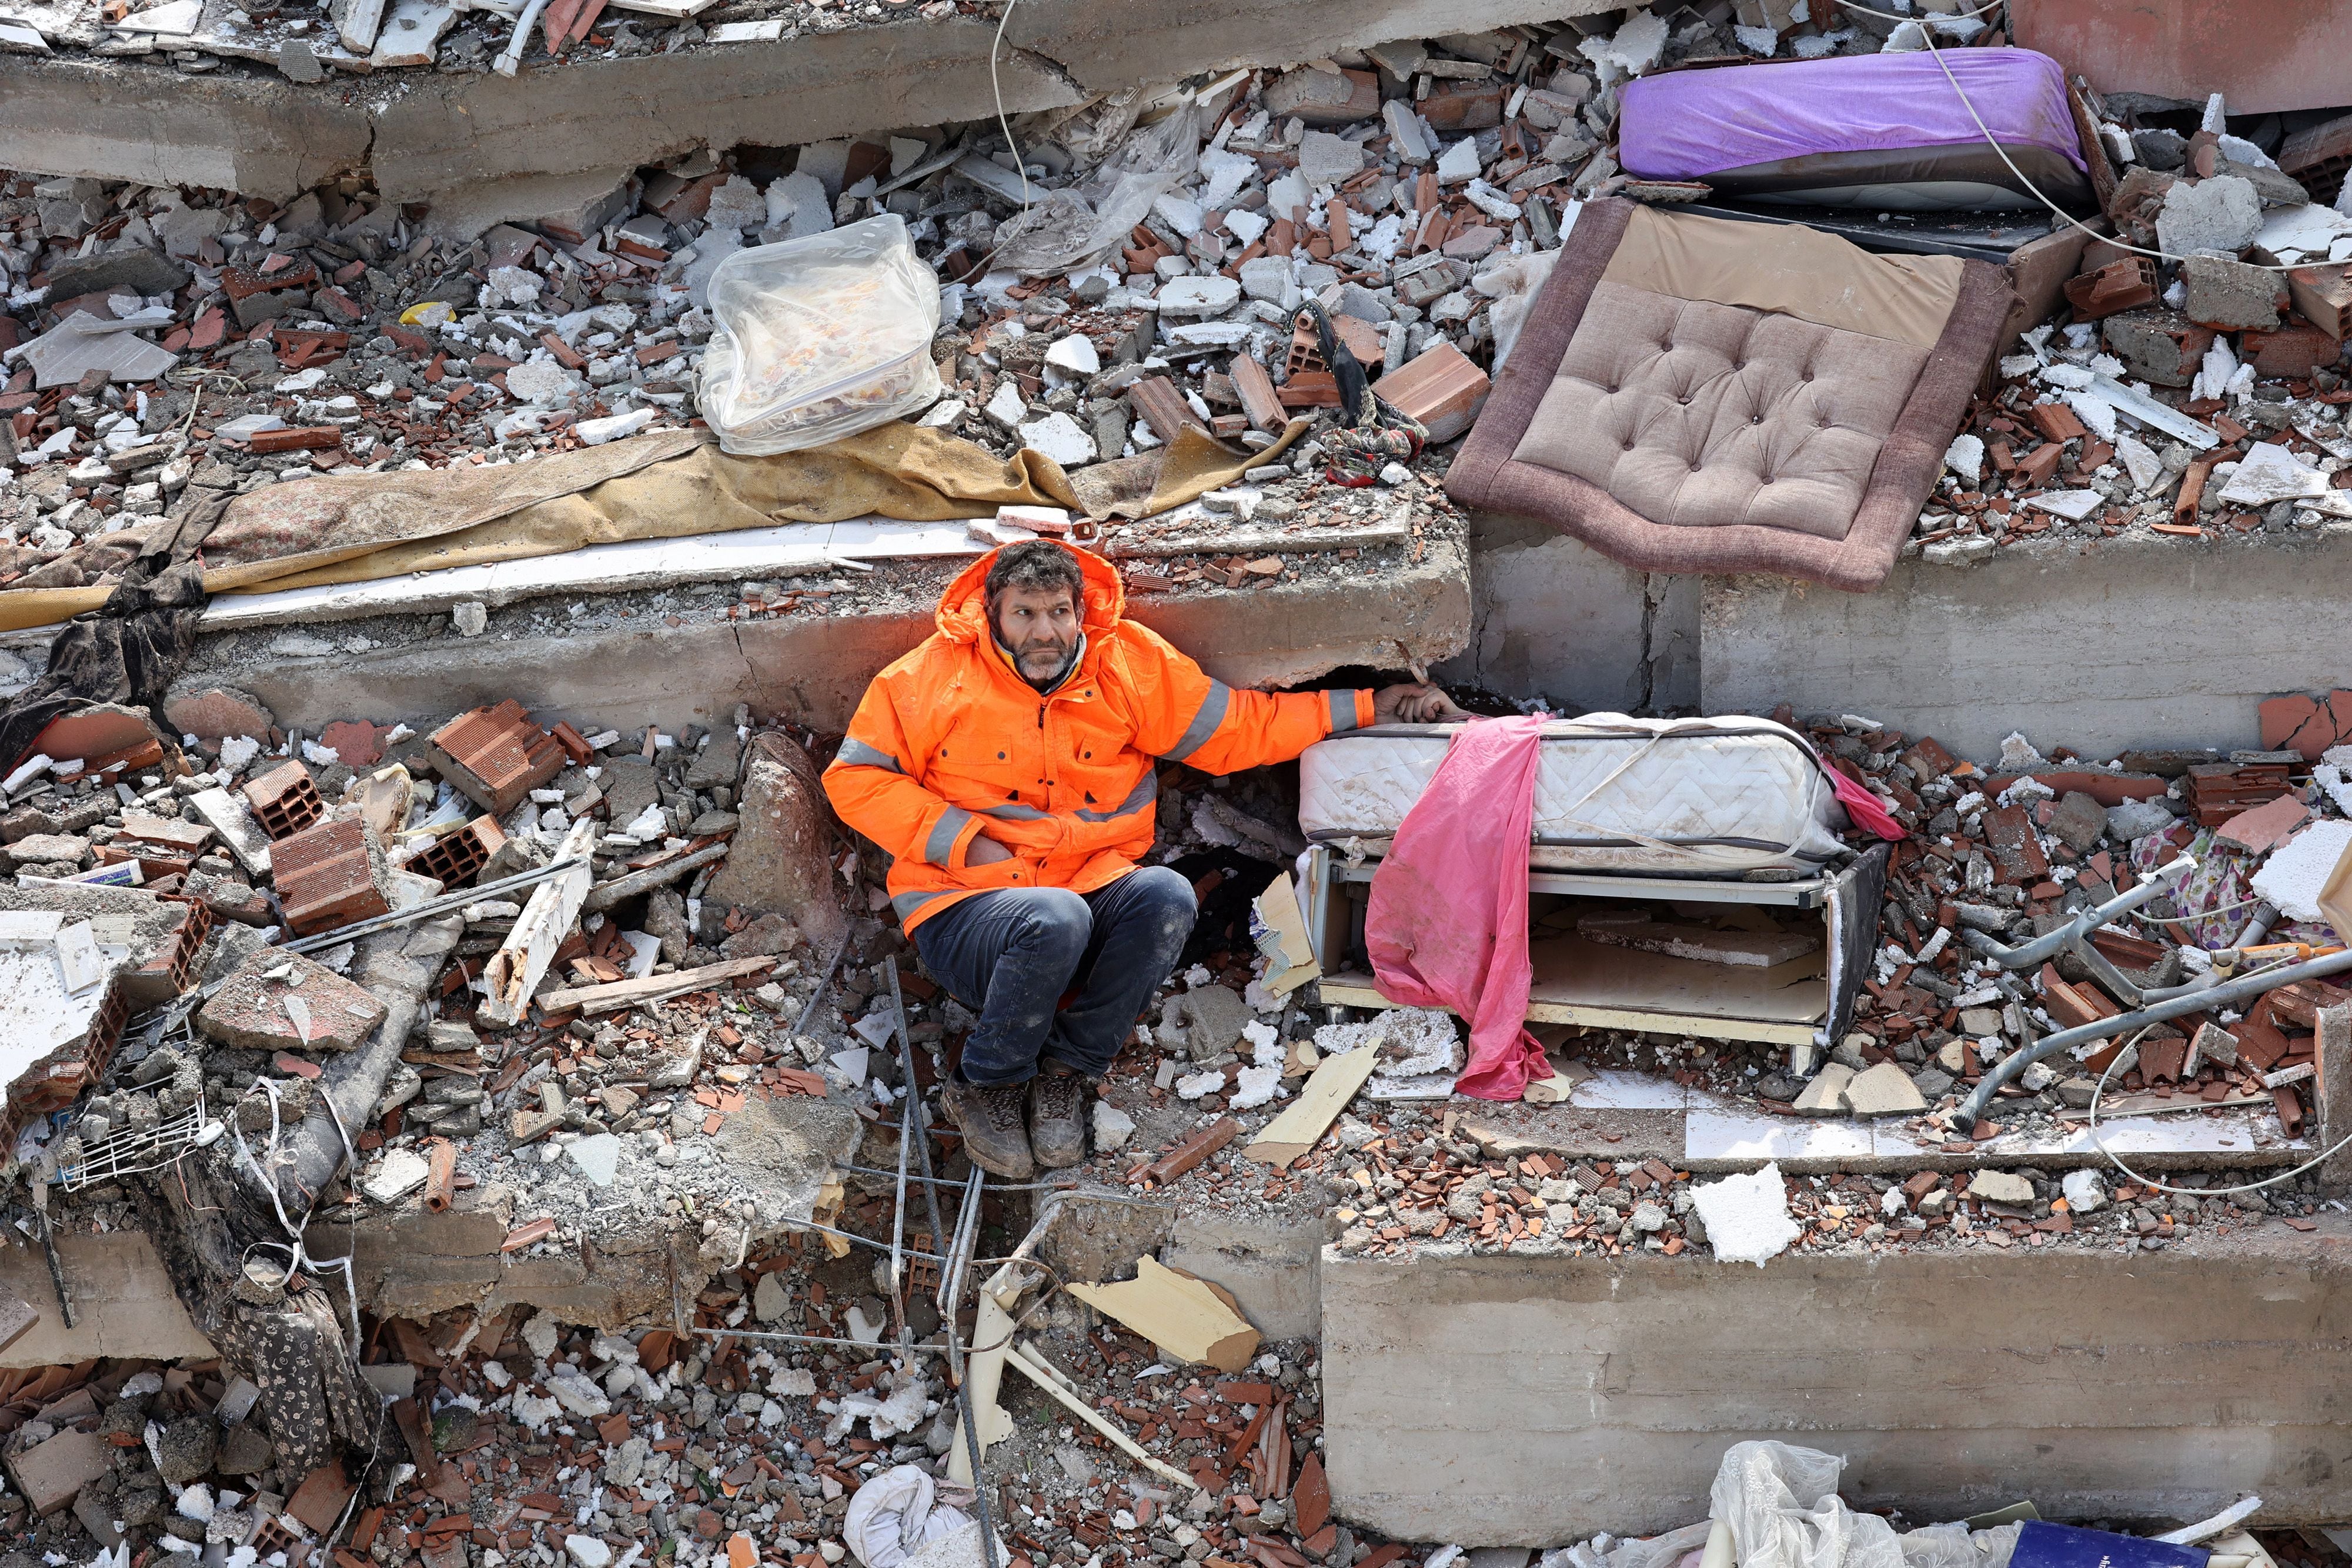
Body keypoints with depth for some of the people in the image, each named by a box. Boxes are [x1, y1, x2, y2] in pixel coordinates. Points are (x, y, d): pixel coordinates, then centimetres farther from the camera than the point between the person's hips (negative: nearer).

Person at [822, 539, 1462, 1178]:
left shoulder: (1131, 666, 5)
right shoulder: (936, 677, -3)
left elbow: (1240, 728, 12)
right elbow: (855, 778, -1)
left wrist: (1370, 707, 9)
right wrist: (964, 841, -10)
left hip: (1093, 892, 3)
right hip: (966, 907, -3)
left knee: (1167, 896, -29)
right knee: (1056, 920, -37)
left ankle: (1065, 1067, -10)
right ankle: (984, 1084, -9)